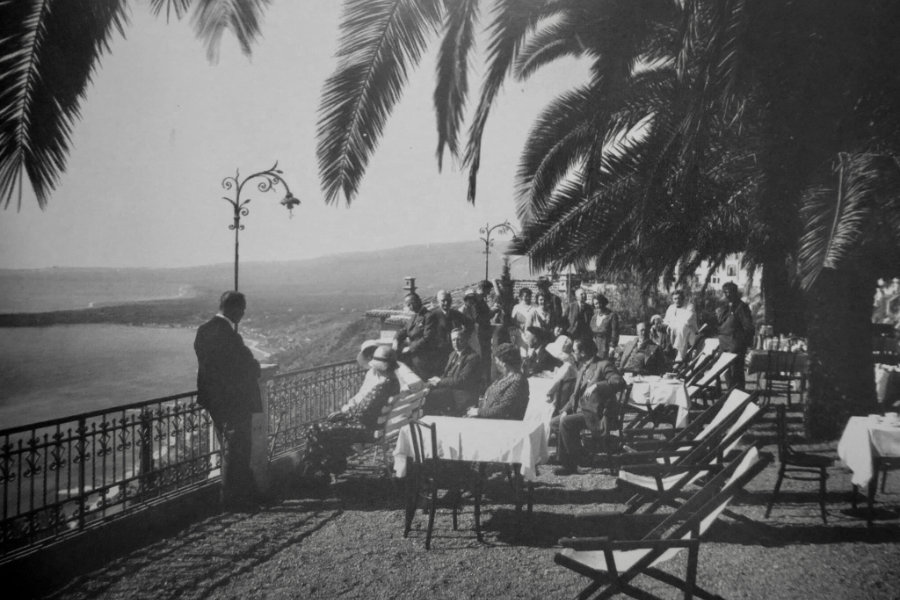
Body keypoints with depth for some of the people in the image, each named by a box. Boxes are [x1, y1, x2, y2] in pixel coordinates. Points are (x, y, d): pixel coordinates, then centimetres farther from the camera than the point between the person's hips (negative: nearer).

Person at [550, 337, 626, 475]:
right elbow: (576, 394, 20)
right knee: (554, 423, -1)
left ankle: (574, 461, -9)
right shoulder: (583, 367, 16)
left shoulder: (604, 365, -11)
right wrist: (566, 410, 4)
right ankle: (566, 463, 4)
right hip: (581, 410, 9)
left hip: (597, 415, -9)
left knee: (565, 422, -25)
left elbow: (620, 383, -27)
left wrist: (596, 385, -38)